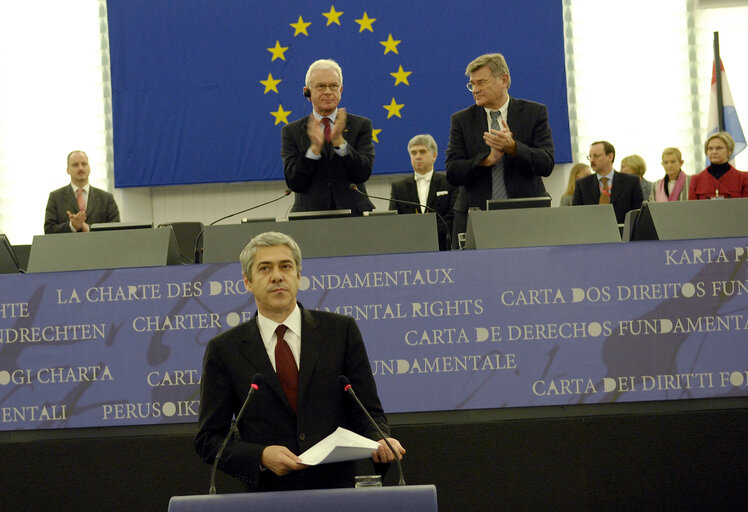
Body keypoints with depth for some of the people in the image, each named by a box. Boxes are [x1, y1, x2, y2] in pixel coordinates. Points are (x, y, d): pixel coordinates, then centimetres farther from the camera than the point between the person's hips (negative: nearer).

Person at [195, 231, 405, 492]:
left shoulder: (340, 331, 10)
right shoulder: (223, 350, 8)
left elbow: (366, 411, 11)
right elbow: (208, 438, 8)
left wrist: (381, 441, -11)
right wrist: (261, 456, -9)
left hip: (338, 489, 2)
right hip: (267, 496, -2)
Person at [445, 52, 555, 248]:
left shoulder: (534, 113, 6)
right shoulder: (462, 120, 9)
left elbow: (547, 165, -4)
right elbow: (452, 173, -1)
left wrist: (513, 147, -20)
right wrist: (488, 159, -16)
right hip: (474, 218, 1)